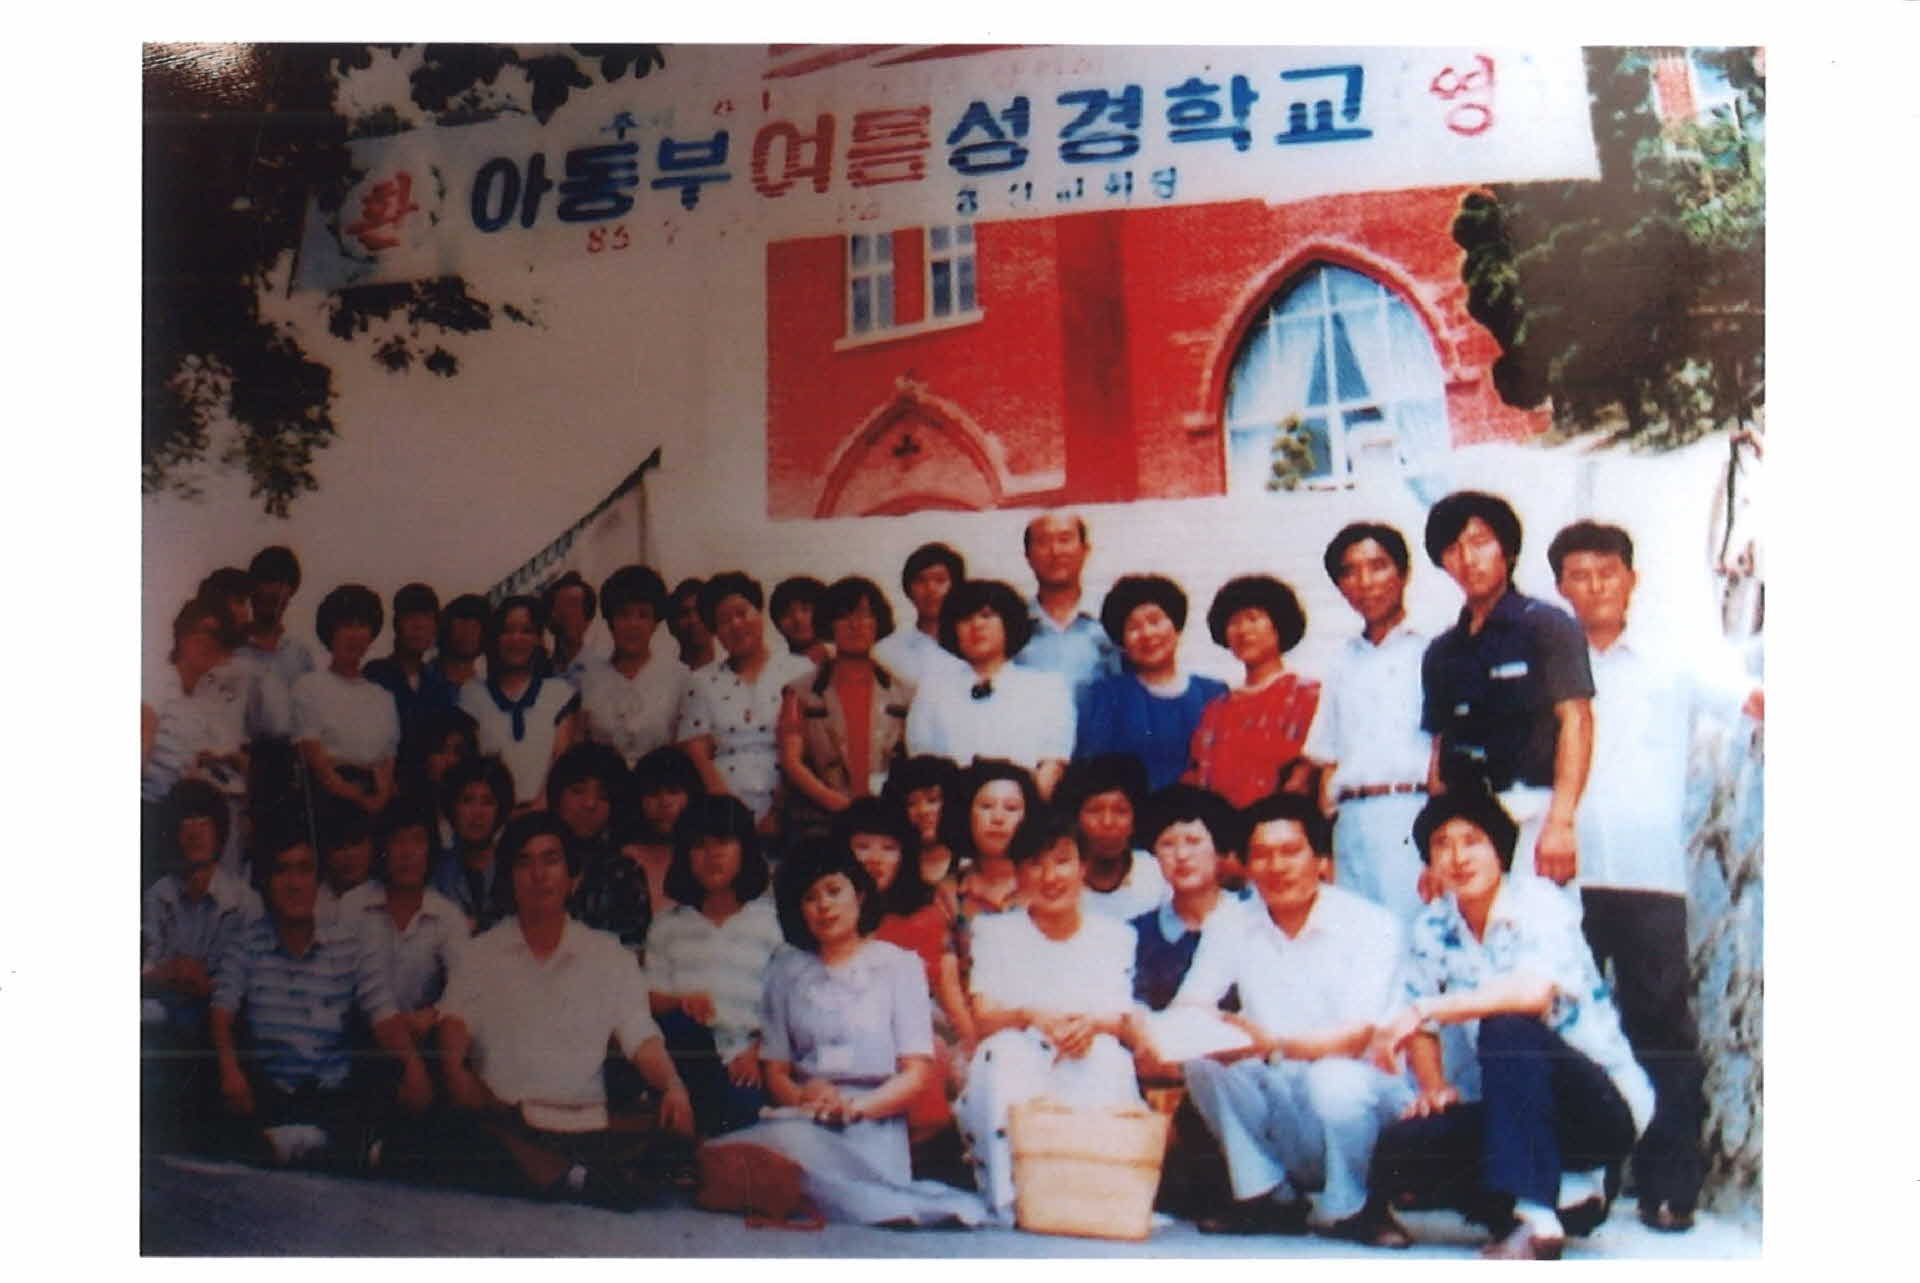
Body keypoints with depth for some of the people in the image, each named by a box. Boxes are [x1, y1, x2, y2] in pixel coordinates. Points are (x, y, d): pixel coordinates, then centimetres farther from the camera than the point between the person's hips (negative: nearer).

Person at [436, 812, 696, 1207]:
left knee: (672, 1134, -26)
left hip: (588, 1124, 1)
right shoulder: (480, 955, 14)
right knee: (464, 1132, -36)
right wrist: (456, 1070, -25)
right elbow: (455, 1022, -1)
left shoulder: (608, 956, 15)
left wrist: (673, 1085, -14)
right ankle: (585, 1182, -36)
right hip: (507, 1121, -1)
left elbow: (640, 1037, 7)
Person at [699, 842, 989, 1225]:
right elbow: (776, 1071, 14)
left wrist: (856, 1106, -14)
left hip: (872, 1125, -3)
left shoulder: (898, 964, 13)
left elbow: (917, 1073, 4)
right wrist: (801, 1098, -10)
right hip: (803, 1119, 4)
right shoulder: (787, 972, 22)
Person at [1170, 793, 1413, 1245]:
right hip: (1281, 1102, 4)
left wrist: (1273, 1043, -38)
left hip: (1363, 1093, -3)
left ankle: (1350, 1207, -5)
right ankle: (1267, 1196, -3)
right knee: (1204, 1061, -21)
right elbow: (1185, 1011, -5)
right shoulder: (1234, 932, 3)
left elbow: (1358, 1036, -20)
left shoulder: (1370, 924, -9)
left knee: (1335, 1079, -35)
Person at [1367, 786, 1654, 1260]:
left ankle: (1537, 1217, -31)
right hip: (1527, 1112, 6)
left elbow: (1536, 991, -36)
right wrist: (1433, 1086, -12)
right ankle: (1566, 1195, 0)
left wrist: (1424, 1009, -37)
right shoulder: (1432, 928, 1)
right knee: (1398, 1151, -17)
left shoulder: (1539, 905, -16)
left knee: (1506, 1029, -34)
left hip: (1608, 1107, -6)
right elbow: (1418, 1024, 7)